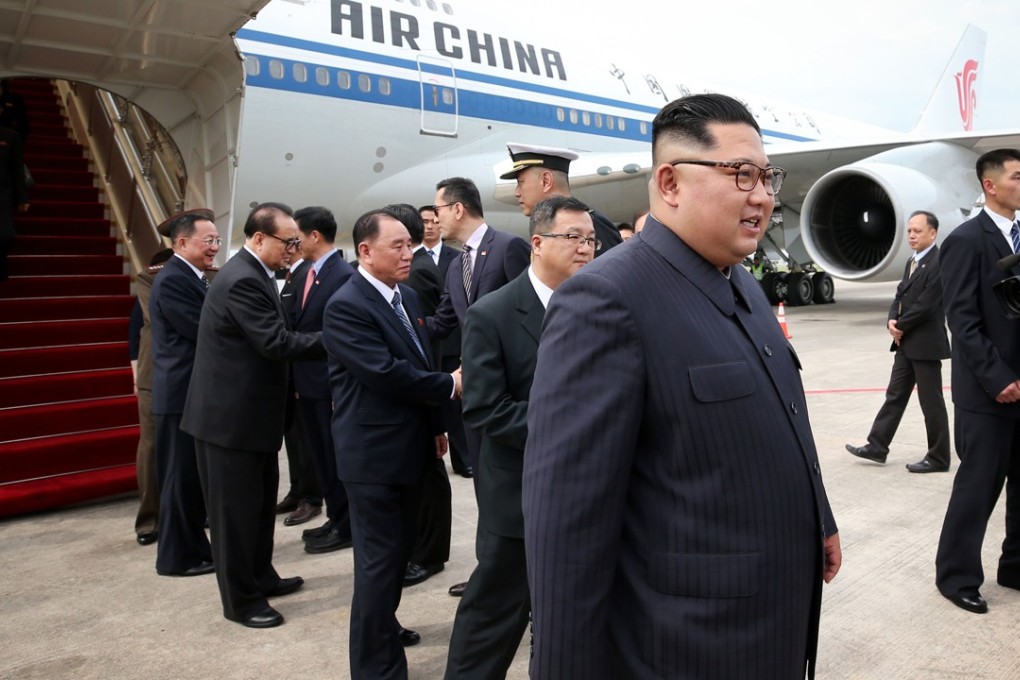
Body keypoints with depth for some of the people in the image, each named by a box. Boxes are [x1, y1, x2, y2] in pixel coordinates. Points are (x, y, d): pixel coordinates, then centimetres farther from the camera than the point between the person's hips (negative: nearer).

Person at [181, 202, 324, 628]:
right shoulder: (242, 280, -21)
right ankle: (240, 600, 18)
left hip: (249, 410, 10)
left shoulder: (252, 273, 11)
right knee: (235, 508, 4)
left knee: (260, 502, 20)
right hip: (231, 415, -10)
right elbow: (276, 343, -26)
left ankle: (261, 578, 36)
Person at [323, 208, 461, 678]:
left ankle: (384, 626, 43)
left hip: (409, 445, 9)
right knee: (379, 558, 1)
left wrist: (435, 425, 15)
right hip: (374, 453, -9)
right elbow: (385, 373, -25)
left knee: (402, 547, 22)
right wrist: (450, 386, -15)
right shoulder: (346, 306, -18)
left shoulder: (407, 296, 10)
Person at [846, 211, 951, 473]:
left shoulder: (939, 263, -15)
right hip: (906, 343, 9)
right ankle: (877, 446, 17)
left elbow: (925, 305, -21)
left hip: (926, 344, -9)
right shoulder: (912, 262, 15)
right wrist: (892, 321, -4)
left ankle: (938, 457, 14)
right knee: (895, 395, 12)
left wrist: (899, 326, -10)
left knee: (931, 402, 2)